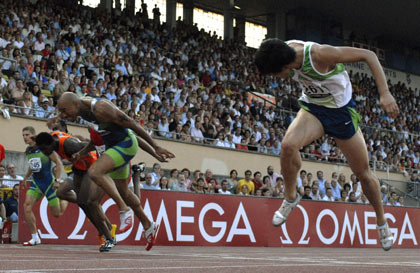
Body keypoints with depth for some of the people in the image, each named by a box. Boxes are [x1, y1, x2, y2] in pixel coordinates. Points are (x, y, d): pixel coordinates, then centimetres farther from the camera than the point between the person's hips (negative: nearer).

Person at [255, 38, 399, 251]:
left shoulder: (320, 54, -34)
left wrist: (384, 93, -35)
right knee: (288, 145, -27)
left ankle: (381, 221, 28)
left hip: (340, 111, -3)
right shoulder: (285, 50, -18)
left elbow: (368, 55, -28)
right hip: (312, 108, 4)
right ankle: (290, 198, -3)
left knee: (363, 173, 5)